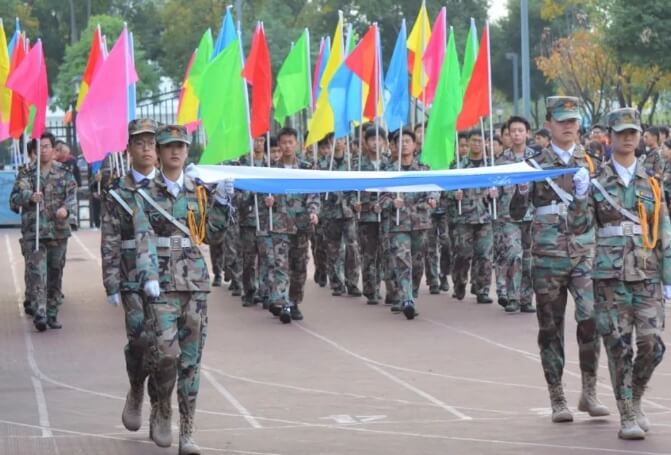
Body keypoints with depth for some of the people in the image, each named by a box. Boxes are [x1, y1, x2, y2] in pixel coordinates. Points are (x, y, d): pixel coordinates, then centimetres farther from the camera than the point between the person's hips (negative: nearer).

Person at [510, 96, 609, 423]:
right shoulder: (535, 163, 4)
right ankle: (557, 399, 12)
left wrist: (586, 190, -11)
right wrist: (522, 187, -17)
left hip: (584, 253, 0)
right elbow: (517, 213, 2)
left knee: (591, 317, -15)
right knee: (550, 328, 3)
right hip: (548, 257, 0)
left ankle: (589, 392, -2)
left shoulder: (591, 162, 8)